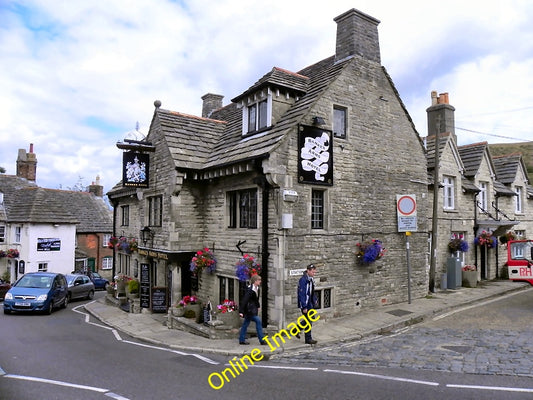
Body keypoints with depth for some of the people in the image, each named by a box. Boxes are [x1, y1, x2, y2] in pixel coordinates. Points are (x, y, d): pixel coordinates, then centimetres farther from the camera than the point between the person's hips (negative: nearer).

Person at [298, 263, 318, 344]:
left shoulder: (311, 279, 8)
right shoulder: (303, 280, -21)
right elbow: (302, 294, -23)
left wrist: (315, 301, 13)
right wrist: (304, 307, -23)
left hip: (310, 304, 9)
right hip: (305, 304, -9)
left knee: (311, 319, 17)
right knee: (309, 321, 0)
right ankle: (308, 339, 14)